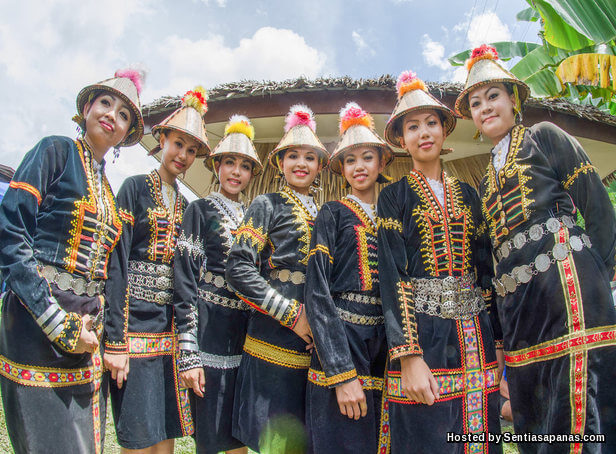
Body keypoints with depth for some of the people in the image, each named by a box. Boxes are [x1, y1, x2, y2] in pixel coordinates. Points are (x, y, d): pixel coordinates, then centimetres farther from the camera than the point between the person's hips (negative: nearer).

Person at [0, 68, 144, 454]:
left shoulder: (108, 189, 16)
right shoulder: (57, 151, -3)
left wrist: (94, 323, 4)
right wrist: (58, 324, -16)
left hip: (86, 335, 7)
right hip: (37, 329, -6)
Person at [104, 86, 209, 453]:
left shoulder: (185, 206, 15)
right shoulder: (135, 188, -2)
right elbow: (117, 263, -10)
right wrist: (115, 340, -15)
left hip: (171, 329, 5)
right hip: (136, 322, -5)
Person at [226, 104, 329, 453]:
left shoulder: (322, 214, 16)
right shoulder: (267, 205, 0)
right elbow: (239, 269, -11)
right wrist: (291, 313, -13)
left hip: (315, 344, 5)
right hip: (276, 341, -5)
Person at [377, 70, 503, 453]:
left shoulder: (467, 195, 14)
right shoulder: (395, 197, 1)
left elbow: (486, 270, 13)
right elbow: (392, 276, -8)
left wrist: (498, 343, 7)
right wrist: (409, 357, -17)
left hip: (476, 336, 4)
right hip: (423, 335, -4)